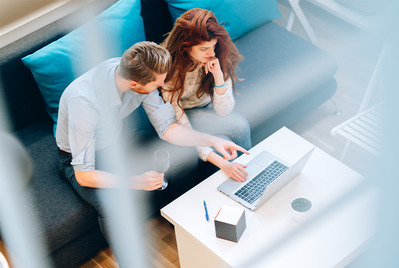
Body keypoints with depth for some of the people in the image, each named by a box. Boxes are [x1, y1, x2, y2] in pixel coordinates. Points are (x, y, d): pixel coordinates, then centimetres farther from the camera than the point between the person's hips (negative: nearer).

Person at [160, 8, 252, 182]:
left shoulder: (219, 57, -20)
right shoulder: (168, 69, -31)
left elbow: (223, 111, -18)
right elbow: (179, 124, -31)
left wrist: (218, 75, -35)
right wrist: (221, 163, -39)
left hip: (205, 109, 4)